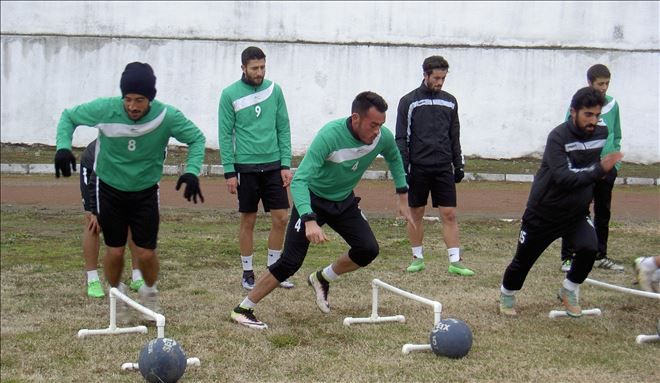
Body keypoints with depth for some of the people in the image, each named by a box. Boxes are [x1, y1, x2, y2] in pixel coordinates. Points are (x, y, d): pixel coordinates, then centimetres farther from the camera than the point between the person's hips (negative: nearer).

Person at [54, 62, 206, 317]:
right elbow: (68, 117, -6)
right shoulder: (105, 109, -23)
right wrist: (63, 147, -24)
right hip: (110, 190, 0)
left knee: (146, 253, -3)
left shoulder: (167, 116, -23)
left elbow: (196, 138, -8)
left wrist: (192, 171, -23)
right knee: (114, 251, 2)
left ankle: (150, 295, 29)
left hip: (146, 193, 0)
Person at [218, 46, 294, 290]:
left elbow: (283, 129, 7)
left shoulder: (274, 90, 4)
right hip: (246, 167, -3)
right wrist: (229, 172, -8)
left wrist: (286, 164, 1)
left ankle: (274, 269, 18)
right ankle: (247, 272, 18)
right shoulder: (230, 94, -5)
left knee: (281, 218, 2)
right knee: (248, 220, 5)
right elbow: (225, 135, -4)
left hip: (273, 166, 3)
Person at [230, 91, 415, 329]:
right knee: (290, 262, -12)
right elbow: (299, 180, -38)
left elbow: (394, 158, 10)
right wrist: (309, 220, -51)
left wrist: (402, 196, 8)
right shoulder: (330, 135, -34)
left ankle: (322, 279, 17)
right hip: (313, 199, -5)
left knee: (368, 250, -10)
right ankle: (243, 309, 2)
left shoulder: (383, 137, -17)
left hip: (344, 201, 5)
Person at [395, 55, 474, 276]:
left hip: (443, 168, 2)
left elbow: (454, 137, 16)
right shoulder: (409, 101, -1)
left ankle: (455, 262, 0)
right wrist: (403, 168, -7)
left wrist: (459, 165, 11)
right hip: (418, 167, -2)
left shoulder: (450, 102, 10)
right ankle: (418, 258, 18)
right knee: (416, 213, 5)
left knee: (449, 214, -2)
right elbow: (401, 138, -1)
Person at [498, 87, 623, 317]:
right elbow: (563, 178, -35)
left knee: (589, 248, -21)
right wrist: (599, 170, -40)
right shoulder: (558, 137, -23)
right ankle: (507, 295, 38)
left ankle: (569, 291, 6)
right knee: (523, 260, 8)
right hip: (543, 214, -4)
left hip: (576, 213, 4)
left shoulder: (601, 134, -5)